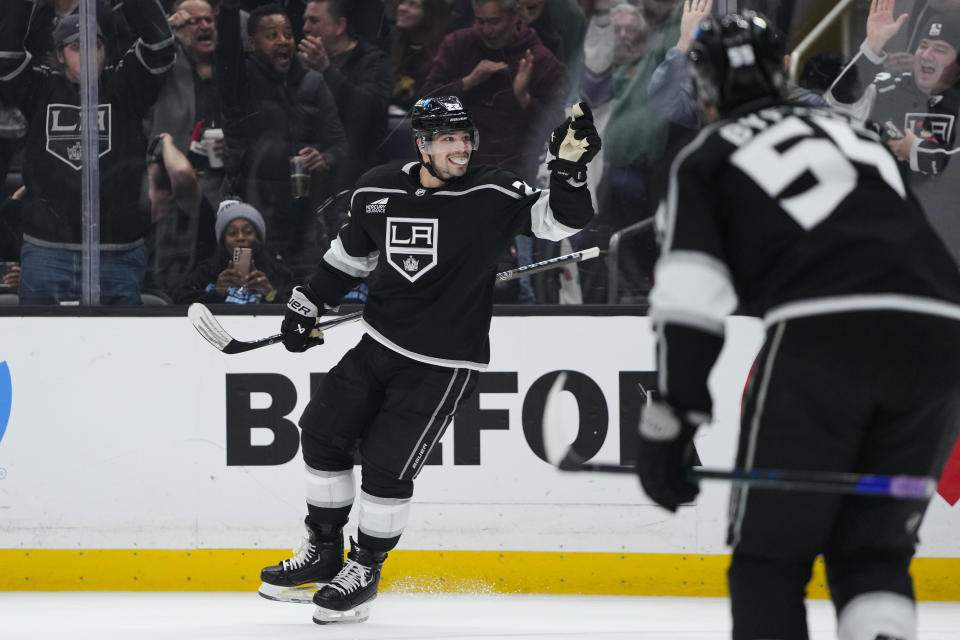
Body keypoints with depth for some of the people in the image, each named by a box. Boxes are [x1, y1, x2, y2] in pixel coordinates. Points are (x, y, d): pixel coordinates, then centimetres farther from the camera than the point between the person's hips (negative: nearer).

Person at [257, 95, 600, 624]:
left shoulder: (491, 196, -13)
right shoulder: (377, 192, 0)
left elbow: (560, 221, -21)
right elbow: (351, 254, 17)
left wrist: (568, 167, -37)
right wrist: (308, 303, 19)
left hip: (443, 365, -5)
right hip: (379, 344, 5)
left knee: (386, 464, -8)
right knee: (322, 431, 4)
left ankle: (365, 570, 12)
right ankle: (324, 554, 21)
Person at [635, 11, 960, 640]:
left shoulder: (708, 157, 18)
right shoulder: (858, 133, 33)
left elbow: (690, 303, 5)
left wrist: (669, 424, 4)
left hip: (824, 328, -4)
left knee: (770, 553, 9)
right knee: (873, 548, 16)